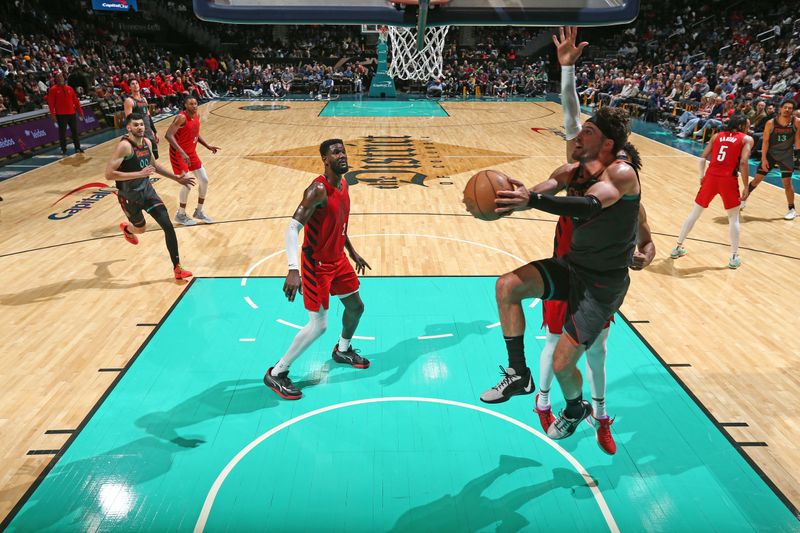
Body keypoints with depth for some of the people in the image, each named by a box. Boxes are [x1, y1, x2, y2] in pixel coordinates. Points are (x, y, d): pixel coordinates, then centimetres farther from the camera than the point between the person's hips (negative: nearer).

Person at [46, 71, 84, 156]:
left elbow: (75, 100, 13)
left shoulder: (69, 88, 11)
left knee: (75, 131, 8)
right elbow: (51, 103, -5)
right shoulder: (53, 89, -1)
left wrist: (80, 110, 9)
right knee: (62, 133, 0)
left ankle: (77, 148, 17)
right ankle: (63, 149, 7)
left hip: (71, 113, 4)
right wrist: (53, 114, -12)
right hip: (61, 115, -3)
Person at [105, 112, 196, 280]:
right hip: (129, 196, -5)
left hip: (147, 190, 5)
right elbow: (109, 174, -29)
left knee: (168, 226, -9)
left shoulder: (147, 142, 0)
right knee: (140, 229, 19)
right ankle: (126, 228, 59)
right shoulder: (124, 146, -24)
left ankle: (177, 268, -3)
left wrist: (177, 178, 13)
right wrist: (139, 174, -32)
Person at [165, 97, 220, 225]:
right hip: (178, 154, -8)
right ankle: (181, 215, 8)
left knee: (204, 180, 7)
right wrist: (182, 152, -41)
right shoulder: (181, 117, -23)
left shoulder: (197, 117, 2)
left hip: (191, 153, 8)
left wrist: (208, 146, 10)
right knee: (187, 184, -11)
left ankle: (199, 212, 23)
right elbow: (168, 135, -32)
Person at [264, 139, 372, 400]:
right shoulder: (318, 190, -25)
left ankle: (343, 351, 47)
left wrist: (352, 252, 22)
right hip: (316, 264, -9)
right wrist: (293, 270, -43)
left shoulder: (343, 184, 4)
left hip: (338, 259, 9)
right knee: (318, 325, -6)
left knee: (356, 306, 19)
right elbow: (293, 228, -32)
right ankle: (276, 373, 11)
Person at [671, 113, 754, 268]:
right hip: (728, 180, -3)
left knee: (695, 213, 17)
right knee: (734, 218, 14)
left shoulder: (717, 135, 16)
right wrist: (746, 187, -3)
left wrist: (702, 176, 18)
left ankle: (677, 248, 23)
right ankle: (734, 257, 15)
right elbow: (743, 163, -7)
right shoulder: (747, 139, 6)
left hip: (710, 177, 3)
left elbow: (703, 157, 9)